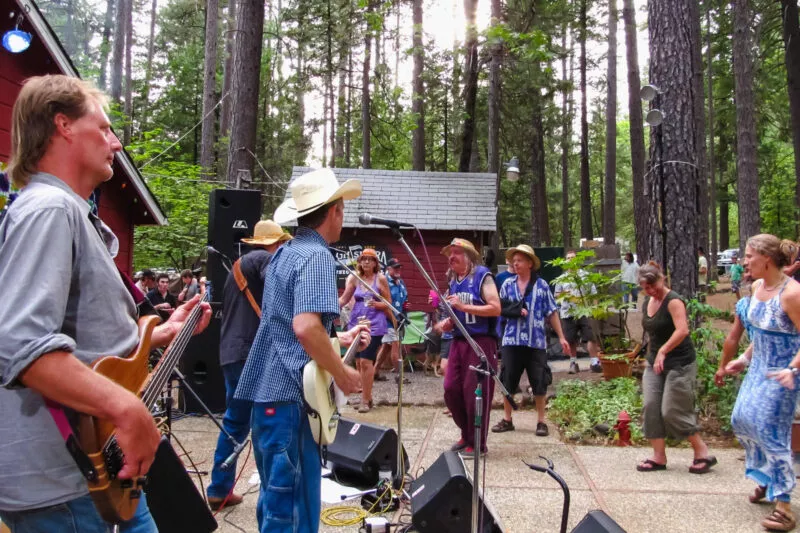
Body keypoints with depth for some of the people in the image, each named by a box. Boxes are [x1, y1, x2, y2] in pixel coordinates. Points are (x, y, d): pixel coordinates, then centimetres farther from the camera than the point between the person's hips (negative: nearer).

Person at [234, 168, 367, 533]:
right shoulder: (317, 256, -14)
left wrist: (337, 339, 21)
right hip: (289, 393, -10)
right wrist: (342, 374, -15)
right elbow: (306, 327, -28)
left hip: (267, 389, 10)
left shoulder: (284, 252, 14)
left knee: (276, 495, 21)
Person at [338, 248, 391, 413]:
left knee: (366, 361, -11)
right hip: (356, 323, 4)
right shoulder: (354, 278, 4)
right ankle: (366, 396, 24)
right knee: (359, 362, 9)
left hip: (374, 324, -4)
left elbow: (388, 304, 1)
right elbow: (344, 299, 0)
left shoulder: (381, 279, -3)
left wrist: (376, 304, -18)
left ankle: (365, 399, -2)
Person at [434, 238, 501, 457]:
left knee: (476, 393, -2)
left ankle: (477, 443, 12)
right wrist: (445, 324, 3)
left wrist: (463, 306, -19)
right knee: (451, 389, 6)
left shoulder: (482, 276, -6)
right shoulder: (453, 283, 15)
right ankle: (467, 434, 25)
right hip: (458, 341, 7)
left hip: (481, 342, -7)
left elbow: (496, 308, -16)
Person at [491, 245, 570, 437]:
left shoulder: (542, 285, 2)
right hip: (511, 341, 2)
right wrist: (517, 310, -13)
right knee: (508, 381, 7)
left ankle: (541, 421, 16)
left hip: (536, 342, -2)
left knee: (539, 382, 3)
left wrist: (561, 337, 1)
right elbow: (500, 308, 5)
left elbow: (552, 313, 4)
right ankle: (507, 419, 20)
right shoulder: (508, 284, 7)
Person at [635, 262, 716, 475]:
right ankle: (659, 457, 9)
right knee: (651, 407, 0)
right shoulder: (647, 303, 10)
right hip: (654, 363, 8)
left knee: (673, 411, -6)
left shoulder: (673, 301, -15)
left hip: (679, 363, -8)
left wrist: (663, 351, -32)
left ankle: (702, 453, 12)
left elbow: (683, 330, -29)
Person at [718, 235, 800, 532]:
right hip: (758, 369, 8)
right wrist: (744, 359, 15)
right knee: (741, 420, 14)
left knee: (772, 434, -4)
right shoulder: (757, 287, 3)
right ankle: (767, 476, 37)